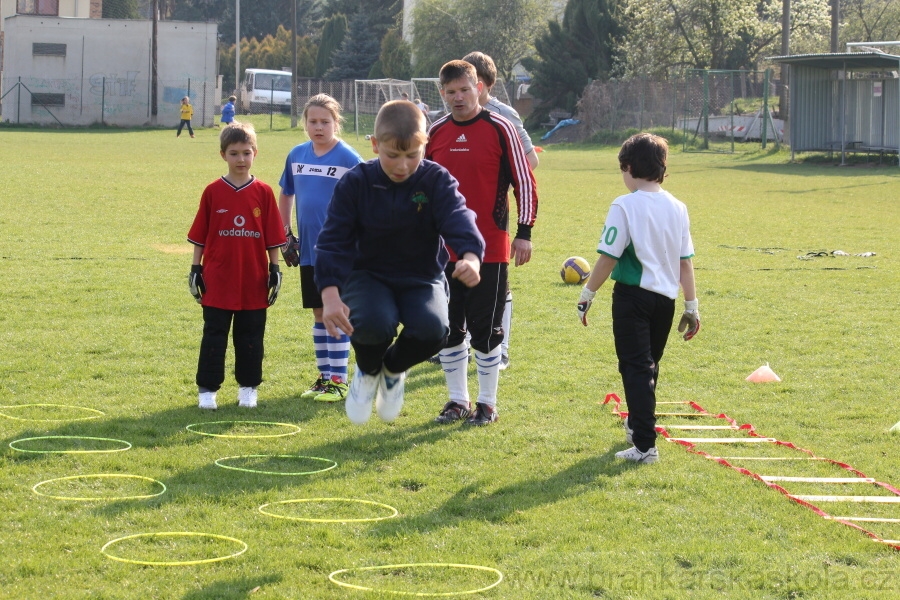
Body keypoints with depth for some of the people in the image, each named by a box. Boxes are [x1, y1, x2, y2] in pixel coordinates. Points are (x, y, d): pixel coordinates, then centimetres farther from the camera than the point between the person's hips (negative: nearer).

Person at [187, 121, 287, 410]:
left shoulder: (263, 193, 1)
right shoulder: (213, 192, -1)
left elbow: (273, 238, 5)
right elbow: (199, 236, 4)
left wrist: (275, 270, 2)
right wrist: (195, 269, 1)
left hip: (254, 283, 1)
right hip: (218, 281, -1)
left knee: (250, 337, 9)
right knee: (214, 336, 3)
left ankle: (248, 388, 20)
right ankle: (207, 389, 9)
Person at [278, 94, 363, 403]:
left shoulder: (349, 158, -9)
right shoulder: (297, 155, 6)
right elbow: (286, 195, 18)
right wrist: (286, 235, 13)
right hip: (309, 250, 5)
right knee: (319, 314, 11)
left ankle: (339, 380, 4)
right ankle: (324, 375, 19)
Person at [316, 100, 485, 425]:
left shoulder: (437, 181, -10)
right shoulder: (355, 183, -11)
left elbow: (459, 220, -26)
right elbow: (334, 240, -13)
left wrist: (470, 257, -50)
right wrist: (330, 294, -28)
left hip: (421, 278, 1)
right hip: (368, 275, -1)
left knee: (432, 329, -30)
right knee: (374, 323, -35)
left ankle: (393, 369, 9)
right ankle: (367, 372, 6)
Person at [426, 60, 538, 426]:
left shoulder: (499, 128, -5)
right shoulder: (435, 133, 7)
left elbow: (524, 183, -4)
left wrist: (524, 233, -8)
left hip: (490, 249, -4)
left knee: (485, 330, -1)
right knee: (447, 329, 8)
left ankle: (487, 403, 11)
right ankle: (458, 400, 20)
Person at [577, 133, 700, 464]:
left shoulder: (625, 206, -13)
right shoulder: (677, 208, 4)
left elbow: (609, 258, -15)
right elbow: (686, 262, 5)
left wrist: (587, 294, -4)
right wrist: (691, 307, 11)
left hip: (633, 294, -6)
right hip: (666, 297, 6)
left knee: (636, 368, -3)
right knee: (649, 365, 23)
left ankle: (645, 445, -10)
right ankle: (638, 424, 42)